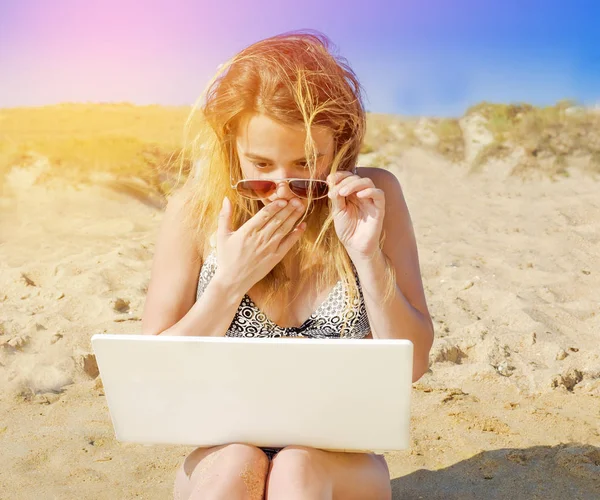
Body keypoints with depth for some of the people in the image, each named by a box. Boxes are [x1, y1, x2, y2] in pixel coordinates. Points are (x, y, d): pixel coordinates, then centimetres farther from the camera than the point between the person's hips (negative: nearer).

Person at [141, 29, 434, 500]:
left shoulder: (377, 194, -8)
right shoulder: (196, 208, -9)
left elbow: (411, 364, -7)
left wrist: (368, 254, -21)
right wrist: (229, 284, -21)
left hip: (339, 462, 0)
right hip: (222, 456, 1)